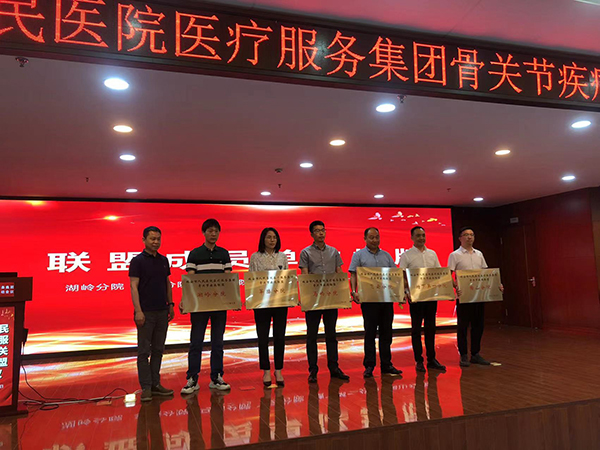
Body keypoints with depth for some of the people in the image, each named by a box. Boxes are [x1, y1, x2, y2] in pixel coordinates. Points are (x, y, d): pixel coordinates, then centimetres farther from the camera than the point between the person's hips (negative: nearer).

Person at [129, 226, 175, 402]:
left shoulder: (163, 260, 11)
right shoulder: (138, 261, -8)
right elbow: (134, 286, -12)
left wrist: (170, 304, 10)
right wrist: (138, 311, -19)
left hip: (162, 311, 6)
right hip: (146, 312, -6)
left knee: (158, 350, 10)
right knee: (144, 351, 1)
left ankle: (155, 384, 19)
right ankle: (146, 387, 7)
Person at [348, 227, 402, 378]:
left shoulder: (386, 255, 15)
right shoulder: (359, 255, 4)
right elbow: (353, 274, -4)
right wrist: (354, 291, -19)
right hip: (368, 299, -4)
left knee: (386, 332, 8)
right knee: (370, 333, 0)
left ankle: (386, 364, 18)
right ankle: (369, 366, 8)